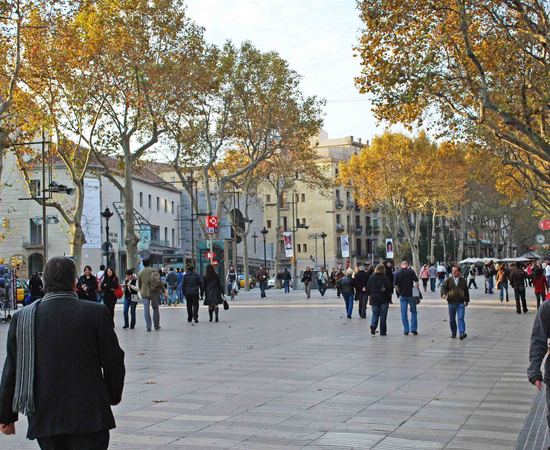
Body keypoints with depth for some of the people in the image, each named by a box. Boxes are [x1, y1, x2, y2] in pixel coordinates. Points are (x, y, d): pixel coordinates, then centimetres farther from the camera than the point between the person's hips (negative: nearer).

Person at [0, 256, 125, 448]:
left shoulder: (22, 318, 1)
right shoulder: (96, 313, -7)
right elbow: (113, 361, -3)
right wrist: (114, 395, 16)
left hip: (43, 418, 3)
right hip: (88, 416, -3)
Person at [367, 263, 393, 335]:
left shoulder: (371, 278, 1)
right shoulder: (385, 277, -10)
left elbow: (368, 287, 8)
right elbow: (390, 287, -10)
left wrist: (369, 296, 19)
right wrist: (390, 293, 10)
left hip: (374, 298, 2)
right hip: (384, 299, -2)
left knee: (375, 313, 14)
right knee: (383, 315, 5)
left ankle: (373, 325, -13)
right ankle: (383, 332, 7)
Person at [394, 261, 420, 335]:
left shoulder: (398, 273, 2)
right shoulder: (411, 272, -3)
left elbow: (395, 285, -1)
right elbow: (416, 282, -8)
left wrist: (399, 293, 11)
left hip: (402, 296, 1)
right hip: (411, 294, -1)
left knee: (404, 313, 7)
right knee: (413, 312, 12)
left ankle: (406, 330, 7)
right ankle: (413, 329, 6)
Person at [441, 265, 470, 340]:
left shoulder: (463, 280, 7)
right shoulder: (448, 280, 5)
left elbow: (466, 291, 16)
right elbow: (443, 287, -1)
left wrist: (467, 300, 18)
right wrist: (443, 294, -22)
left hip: (461, 303, -1)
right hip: (451, 303, 1)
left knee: (461, 318, -13)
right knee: (452, 319, 10)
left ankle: (462, 333, -18)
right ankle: (453, 333, 26)